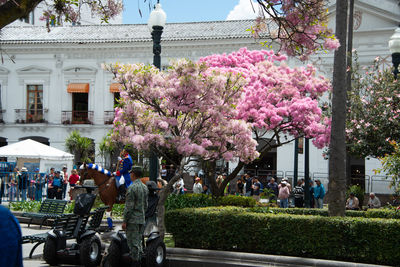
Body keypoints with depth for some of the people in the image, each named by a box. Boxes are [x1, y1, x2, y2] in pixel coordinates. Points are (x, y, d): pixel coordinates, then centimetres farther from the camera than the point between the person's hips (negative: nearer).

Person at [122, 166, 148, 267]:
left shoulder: (132, 188, -16)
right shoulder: (145, 187, 10)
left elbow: (129, 207, -17)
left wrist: (124, 221, -12)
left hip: (132, 220, -8)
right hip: (142, 220, 8)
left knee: (133, 242, -3)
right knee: (138, 241, 15)